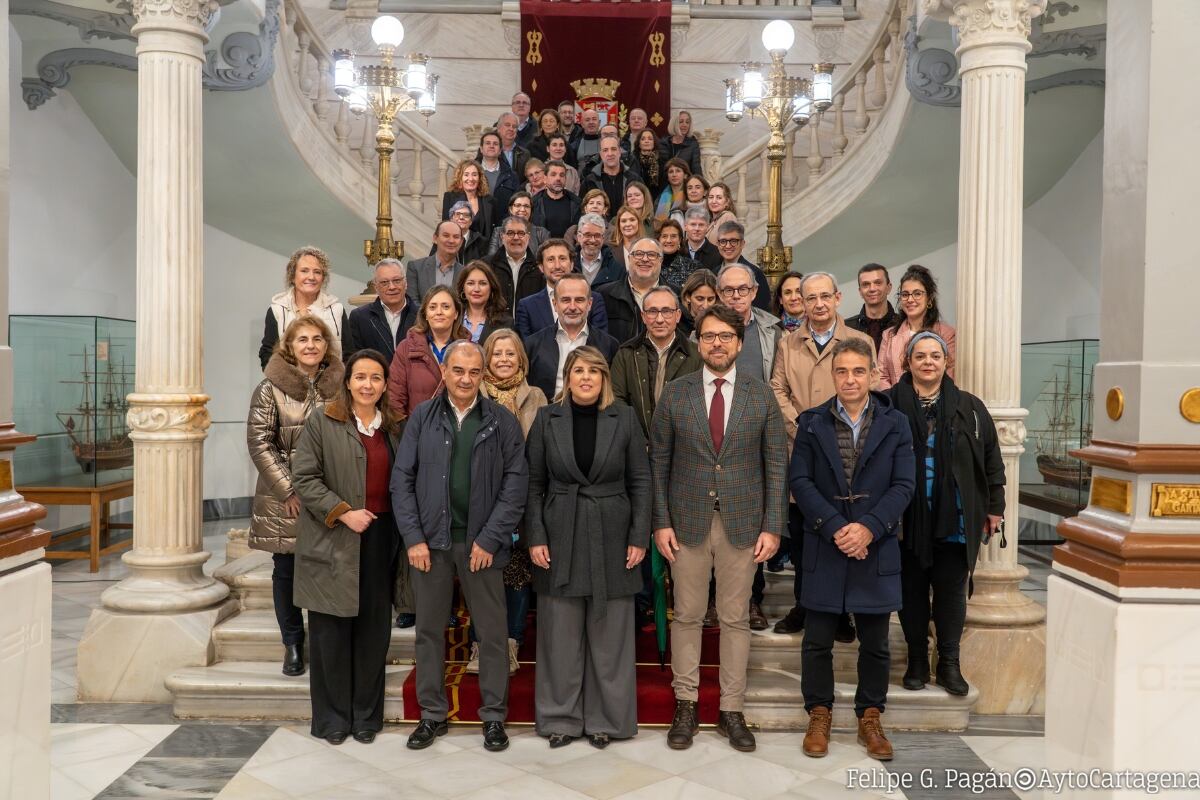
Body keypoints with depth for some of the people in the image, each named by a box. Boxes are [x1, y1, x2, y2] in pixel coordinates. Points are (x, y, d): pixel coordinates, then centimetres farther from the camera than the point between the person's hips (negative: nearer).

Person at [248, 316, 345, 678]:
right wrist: (289, 490, -10)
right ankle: (292, 644, 23)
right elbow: (259, 443, -5)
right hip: (283, 498, -1)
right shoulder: (271, 387, -2)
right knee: (286, 569, 8)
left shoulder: (339, 384, 4)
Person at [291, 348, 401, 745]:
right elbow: (304, 479, -7)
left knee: (374, 629, 7)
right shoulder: (321, 422, -2)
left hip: (380, 539, 4)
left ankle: (366, 715, 20)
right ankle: (331, 717, 17)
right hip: (333, 543, -4)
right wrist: (343, 513, -16)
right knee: (332, 630, 3)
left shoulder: (392, 429, 12)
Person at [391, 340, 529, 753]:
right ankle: (432, 714, 26)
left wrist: (489, 540, -10)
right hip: (430, 540, 2)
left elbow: (515, 483, -4)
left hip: (481, 543, -1)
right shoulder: (422, 417, 3)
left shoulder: (503, 421, -1)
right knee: (429, 630, 11)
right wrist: (413, 537, -5)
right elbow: (402, 479, 2)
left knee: (492, 633, 6)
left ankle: (494, 716, 21)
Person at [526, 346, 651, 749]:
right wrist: (536, 537, -4)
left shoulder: (624, 418, 0)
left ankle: (605, 718, 22)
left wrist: (639, 537, -4)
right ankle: (560, 716, 22)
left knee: (609, 633, 8)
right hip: (560, 538, 0)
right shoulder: (547, 418, 1)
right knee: (561, 633, 8)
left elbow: (640, 481, 1)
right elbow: (534, 484, 3)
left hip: (612, 538, 0)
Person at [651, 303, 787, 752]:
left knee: (736, 619, 9)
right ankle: (685, 706, 22)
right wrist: (660, 522, -3)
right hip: (688, 521, 0)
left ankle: (732, 711, 22)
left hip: (742, 523, 0)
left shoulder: (761, 397, 1)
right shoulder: (674, 394, 1)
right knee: (687, 616, 8)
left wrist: (772, 526, -4)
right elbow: (659, 462, 2)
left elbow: (776, 464, 1)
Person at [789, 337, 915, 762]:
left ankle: (870, 718, 27)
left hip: (876, 548, 1)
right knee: (817, 640, 7)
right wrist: (835, 528, -14)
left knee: (875, 642, 10)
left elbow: (903, 485, -2)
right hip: (824, 547, 0)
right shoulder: (812, 422, 3)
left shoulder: (895, 424, 4)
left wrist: (869, 527, -16)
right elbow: (799, 481, -4)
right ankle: (819, 715, 23)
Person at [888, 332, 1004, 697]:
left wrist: (994, 507, 7)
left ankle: (949, 664, 21)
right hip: (907, 519, -1)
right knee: (911, 591, 9)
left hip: (955, 520, 1)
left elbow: (991, 460, 9)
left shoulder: (969, 407, 5)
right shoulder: (889, 406, -3)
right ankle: (917, 660, 24)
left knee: (952, 591, 8)